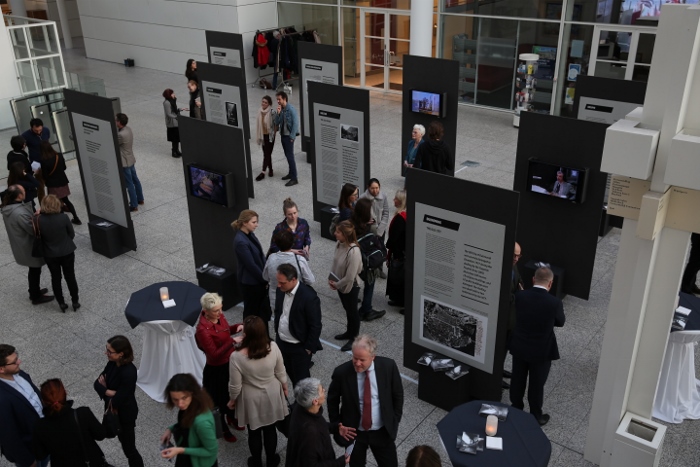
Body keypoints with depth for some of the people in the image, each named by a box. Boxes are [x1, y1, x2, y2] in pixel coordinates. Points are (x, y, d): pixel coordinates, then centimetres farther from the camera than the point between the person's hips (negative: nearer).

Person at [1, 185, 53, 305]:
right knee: (35, 271, 11)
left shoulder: (7, 209, -4)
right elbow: (34, 230, -27)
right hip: (29, 247, -9)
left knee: (33, 269, 27)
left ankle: (34, 291, 45)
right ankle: (36, 297, 28)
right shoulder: (20, 213, -35)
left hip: (20, 245, 9)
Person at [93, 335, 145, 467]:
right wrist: (110, 392, -23)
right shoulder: (113, 363, -10)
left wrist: (105, 391, -13)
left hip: (125, 414, -7)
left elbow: (117, 400, -30)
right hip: (113, 410, 7)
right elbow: (97, 383, -6)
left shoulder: (129, 373, -34)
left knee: (128, 448, 9)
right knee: (123, 439, 30)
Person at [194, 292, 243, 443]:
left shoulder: (219, 316, -11)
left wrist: (237, 327, -10)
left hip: (231, 361, 7)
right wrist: (232, 342, -37)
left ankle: (231, 418, 57)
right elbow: (214, 355, -29)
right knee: (220, 399, 17)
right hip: (217, 369, -7)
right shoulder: (203, 330, -33)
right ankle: (223, 429, 42)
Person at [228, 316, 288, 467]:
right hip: (271, 394, 2)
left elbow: (235, 386, -19)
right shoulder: (273, 348, -25)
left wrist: (232, 400, 2)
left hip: (251, 399, -2)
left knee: (254, 431, 24)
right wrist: (284, 387, 12)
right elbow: (280, 373, -8)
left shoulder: (237, 357, -33)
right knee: (270, 428, 26)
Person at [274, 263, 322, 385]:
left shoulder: (309, 297, -28)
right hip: (281, 342, 7)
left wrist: (309, 348, -15)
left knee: (301, 379, 10)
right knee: (290, 374, 23)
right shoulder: (281, 290, -7)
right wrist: (277, 331, 12)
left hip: (300, 347, -6)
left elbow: (315, 326, -20)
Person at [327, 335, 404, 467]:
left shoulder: (388, 366, -18)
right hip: (354, 432, 0)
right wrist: (337, 425, -2)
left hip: (382, 431, 1)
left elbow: (398, 395, -2)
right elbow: (332, 400, -2)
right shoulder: (342, 372, -21)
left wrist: (394, 422, 0)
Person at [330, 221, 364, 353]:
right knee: (347, 309, 25)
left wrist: (337, 285, -16)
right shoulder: (339, 244, -10)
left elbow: (350, 277, -29)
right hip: (341, 284, 7)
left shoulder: (353, 251, -33)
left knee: (352, 311, 13)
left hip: (350, 286, -7)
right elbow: (335, 262, 5)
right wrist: (332, 279, -3)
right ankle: (349, 332, 46)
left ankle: (354, 338, 32)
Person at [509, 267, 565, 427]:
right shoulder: (554, 302, -21)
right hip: (542, 351, -3)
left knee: (517, 380, 20)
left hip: (519, 347, 3)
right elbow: (561, 322, -2)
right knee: (537, 384, 14)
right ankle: (535, 416, 30)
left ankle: (515, 409, 38)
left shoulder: (520, 296, -14)